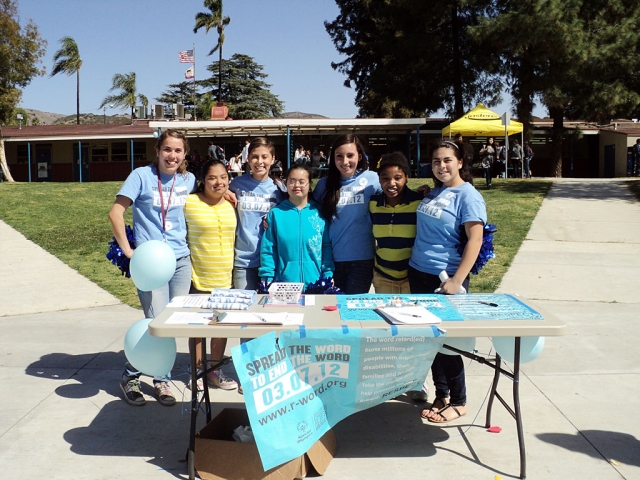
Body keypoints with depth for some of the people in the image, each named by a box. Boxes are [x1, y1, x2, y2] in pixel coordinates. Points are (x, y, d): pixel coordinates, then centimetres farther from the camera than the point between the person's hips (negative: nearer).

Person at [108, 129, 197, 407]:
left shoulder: (188, 180, 9)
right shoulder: (141, 176, -5)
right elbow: (116, 213, -8)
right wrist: (128, 251, -12)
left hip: (181, 260, 5)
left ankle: (161, 379, 24)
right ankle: (130, 376, 13)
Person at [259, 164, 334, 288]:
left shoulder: (320, 213, 2)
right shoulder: (276, 213, 0)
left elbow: (327, 247, 3)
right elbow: (268, 250, 0)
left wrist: (328, 277, -2)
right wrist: (267, 279, -3)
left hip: (315, 285, 1)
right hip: (283, 285, 0)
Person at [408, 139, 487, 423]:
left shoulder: (467, 195, -11)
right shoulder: (434, 192, 10)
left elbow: (475, 240, -16)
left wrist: (457, 281, -20)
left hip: (445, 279, -7)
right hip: (419, 273, 7)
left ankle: (458, 402, 18)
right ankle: (441, 395, 25)